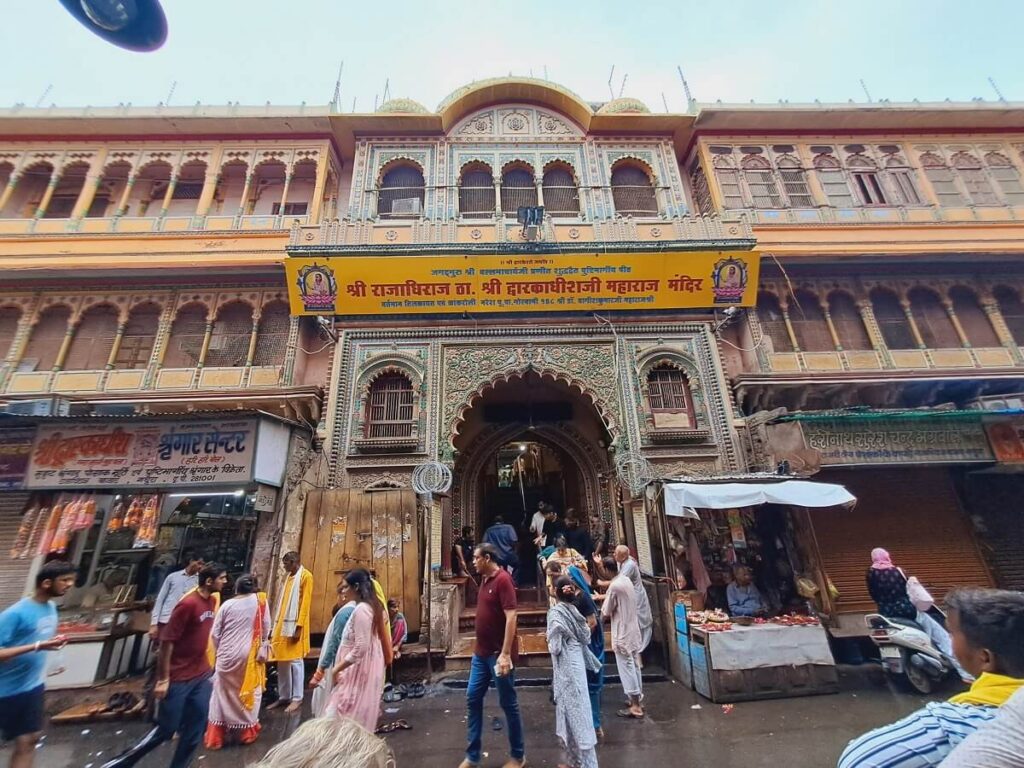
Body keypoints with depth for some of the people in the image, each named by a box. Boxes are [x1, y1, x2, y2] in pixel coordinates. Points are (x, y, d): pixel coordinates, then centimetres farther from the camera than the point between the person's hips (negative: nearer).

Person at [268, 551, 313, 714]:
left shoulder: (306, 576, -11)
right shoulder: (289, 577, 15)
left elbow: (305, 603, -15)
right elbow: (283, 602, 17)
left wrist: (298, 626, -19)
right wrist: (276, 625, 13)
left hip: (294, 626, -8)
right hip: (282, 625, 8)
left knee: (295, 661, -1)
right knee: (282, 662, 13)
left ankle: (297, 699, 8)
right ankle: (283, 696, 24)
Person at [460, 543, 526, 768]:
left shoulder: (503, 579, -20)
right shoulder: (485, 579, 6)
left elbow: (511, 617, -24)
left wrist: (505, 654, -25)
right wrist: (479, 648, 18)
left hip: (498, 654, -8)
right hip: (481, 652, 8)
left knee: (508, 703, 8)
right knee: (473, 699, 13)